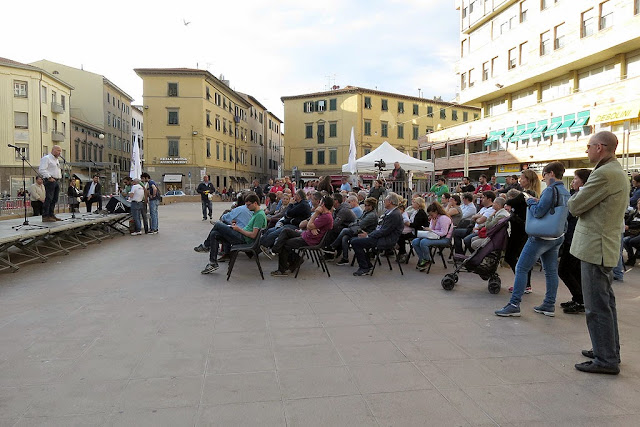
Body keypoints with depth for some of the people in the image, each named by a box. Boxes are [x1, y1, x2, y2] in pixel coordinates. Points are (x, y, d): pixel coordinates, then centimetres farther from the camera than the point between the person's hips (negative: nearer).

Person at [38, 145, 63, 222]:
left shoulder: (56, 160, 24)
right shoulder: (46, 158, -4)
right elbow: (42, 170, -14)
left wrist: (59, 176, 16)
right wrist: (49, 177, -21)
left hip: (56, 181, 9)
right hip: (50, 181, -9)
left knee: (54, 199, 8)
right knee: (48, 199, -12)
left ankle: (51, 215, 14)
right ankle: (45, 216, -12)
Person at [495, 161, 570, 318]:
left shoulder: (551, 190, -17)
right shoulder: (566, 193, 11)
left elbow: (538, 212, -24)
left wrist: (531, 201, -5)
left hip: (542, 236, -9)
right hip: (558, 237, 9)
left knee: (521, 268, -4)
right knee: (551, 271, 12)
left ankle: (514, 305, -5)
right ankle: (549, 305, 17)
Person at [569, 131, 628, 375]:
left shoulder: (604, 174, -20)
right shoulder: (617, 172, 15)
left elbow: (574, 207, -15)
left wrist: (575, 197, 4)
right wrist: (581, 199, 1)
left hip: (595, 248, -11)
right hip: (605, 247, 11)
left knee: (597, 307, -3)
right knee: (605, 303, 18)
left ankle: (606, 360, 5)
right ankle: (609, 351, 30)